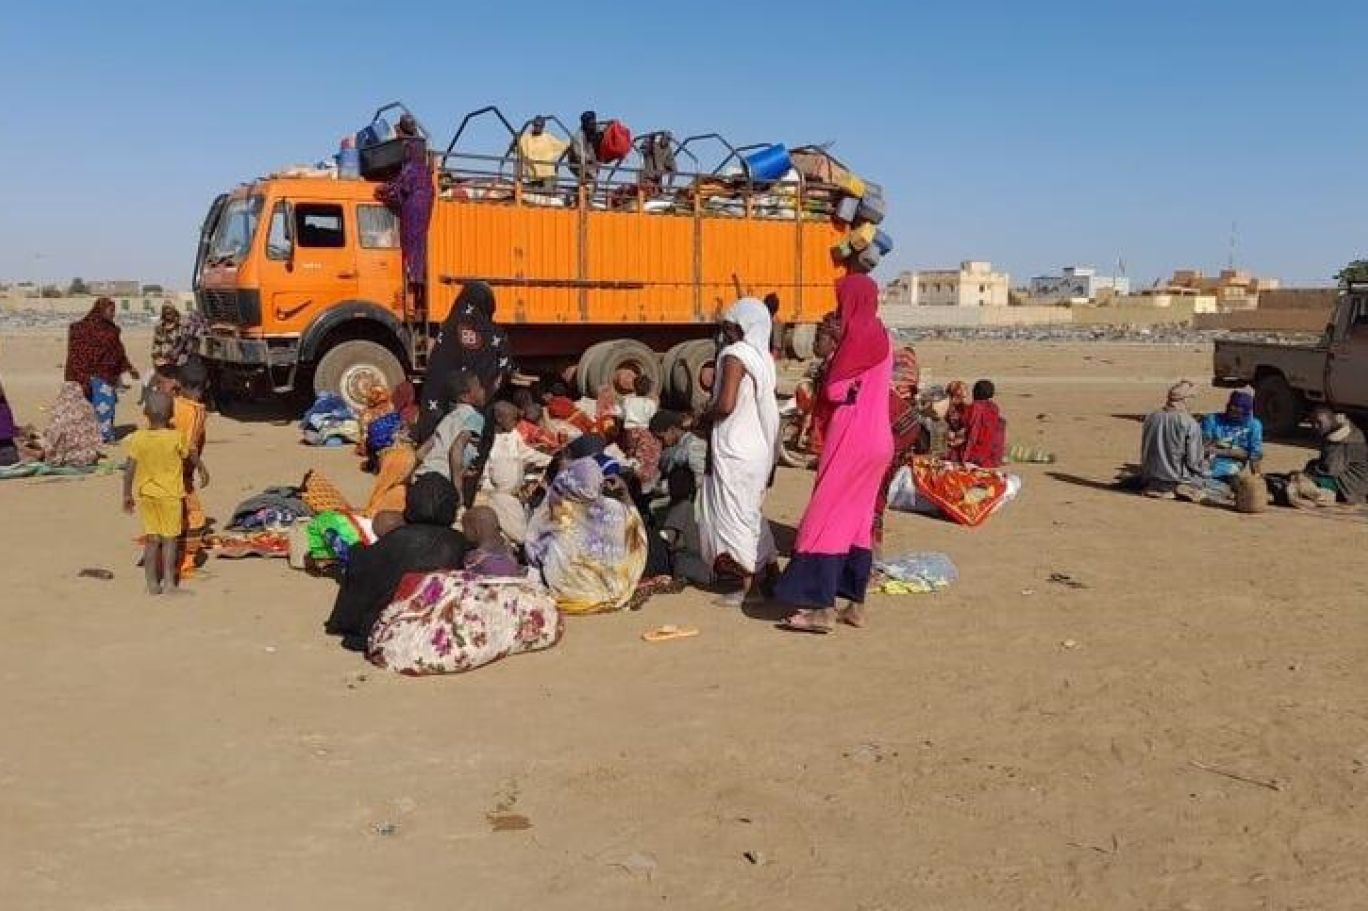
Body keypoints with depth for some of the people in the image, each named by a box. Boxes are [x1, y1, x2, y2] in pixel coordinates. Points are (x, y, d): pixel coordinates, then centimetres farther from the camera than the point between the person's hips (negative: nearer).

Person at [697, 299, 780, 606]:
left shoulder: (734, 355, -15)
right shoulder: (763, 356, 11)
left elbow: (725, 405, -24)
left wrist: (703, 417, -5)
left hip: (735, 449, -9)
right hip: (758, 446, 9)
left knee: (735, 514, -1)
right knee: (751, 512, 18)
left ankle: (747, 587, 3)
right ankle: (769, 574, 23)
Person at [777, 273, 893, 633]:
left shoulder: (860, 335, -13)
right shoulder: (878, 334, 15)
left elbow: (833, 390, -13)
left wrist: (819, 387, 7)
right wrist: (829, 380, 4)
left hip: (852, 441, -9)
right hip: (875, 438, 9)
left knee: (826, 519, -6)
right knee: (857, 520, 12)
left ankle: (823, 608, -7)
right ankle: (855, 605, 16)